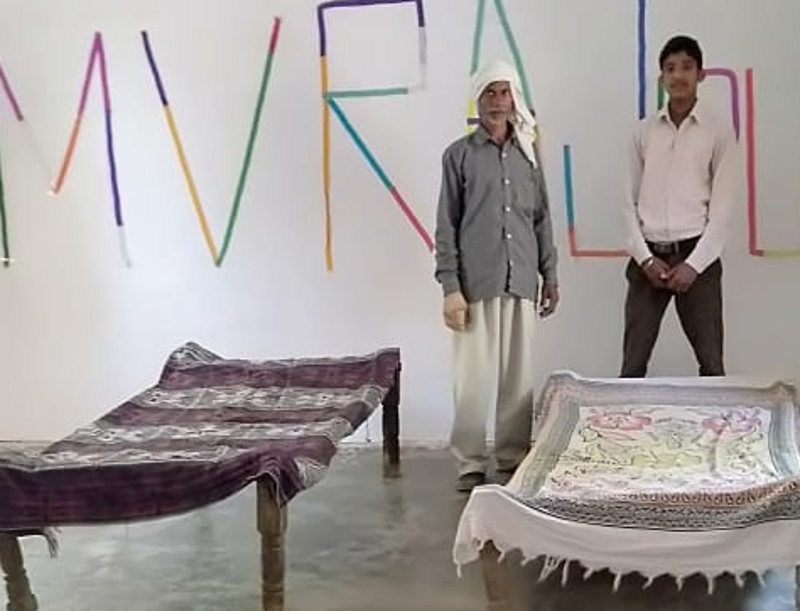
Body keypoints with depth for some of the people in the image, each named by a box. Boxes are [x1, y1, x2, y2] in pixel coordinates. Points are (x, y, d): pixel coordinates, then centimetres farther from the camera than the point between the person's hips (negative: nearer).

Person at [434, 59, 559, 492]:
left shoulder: (528, 153, 13)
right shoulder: (459, 154, 2)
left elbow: (541, 218, 16)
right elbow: (446, 226, -1)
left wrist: (550, 274, 12)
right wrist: (450, 287, -8)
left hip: (521, 282, 4)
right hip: (475, 284, -3)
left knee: (518, 377, 6)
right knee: (473, 378, -2)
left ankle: (513, 460, 17)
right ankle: (470, 465, 8)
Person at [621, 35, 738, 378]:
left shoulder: (719, 133, 2)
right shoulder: (644, 131, 9)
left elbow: (721, 208, -2)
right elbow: (630, 202, 7)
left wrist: (694, 264, -10)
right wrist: (645, 258, -5)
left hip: (696, 255, -2)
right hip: (649, 256, 2)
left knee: (710, 361, 1)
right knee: (633, 362, 2)